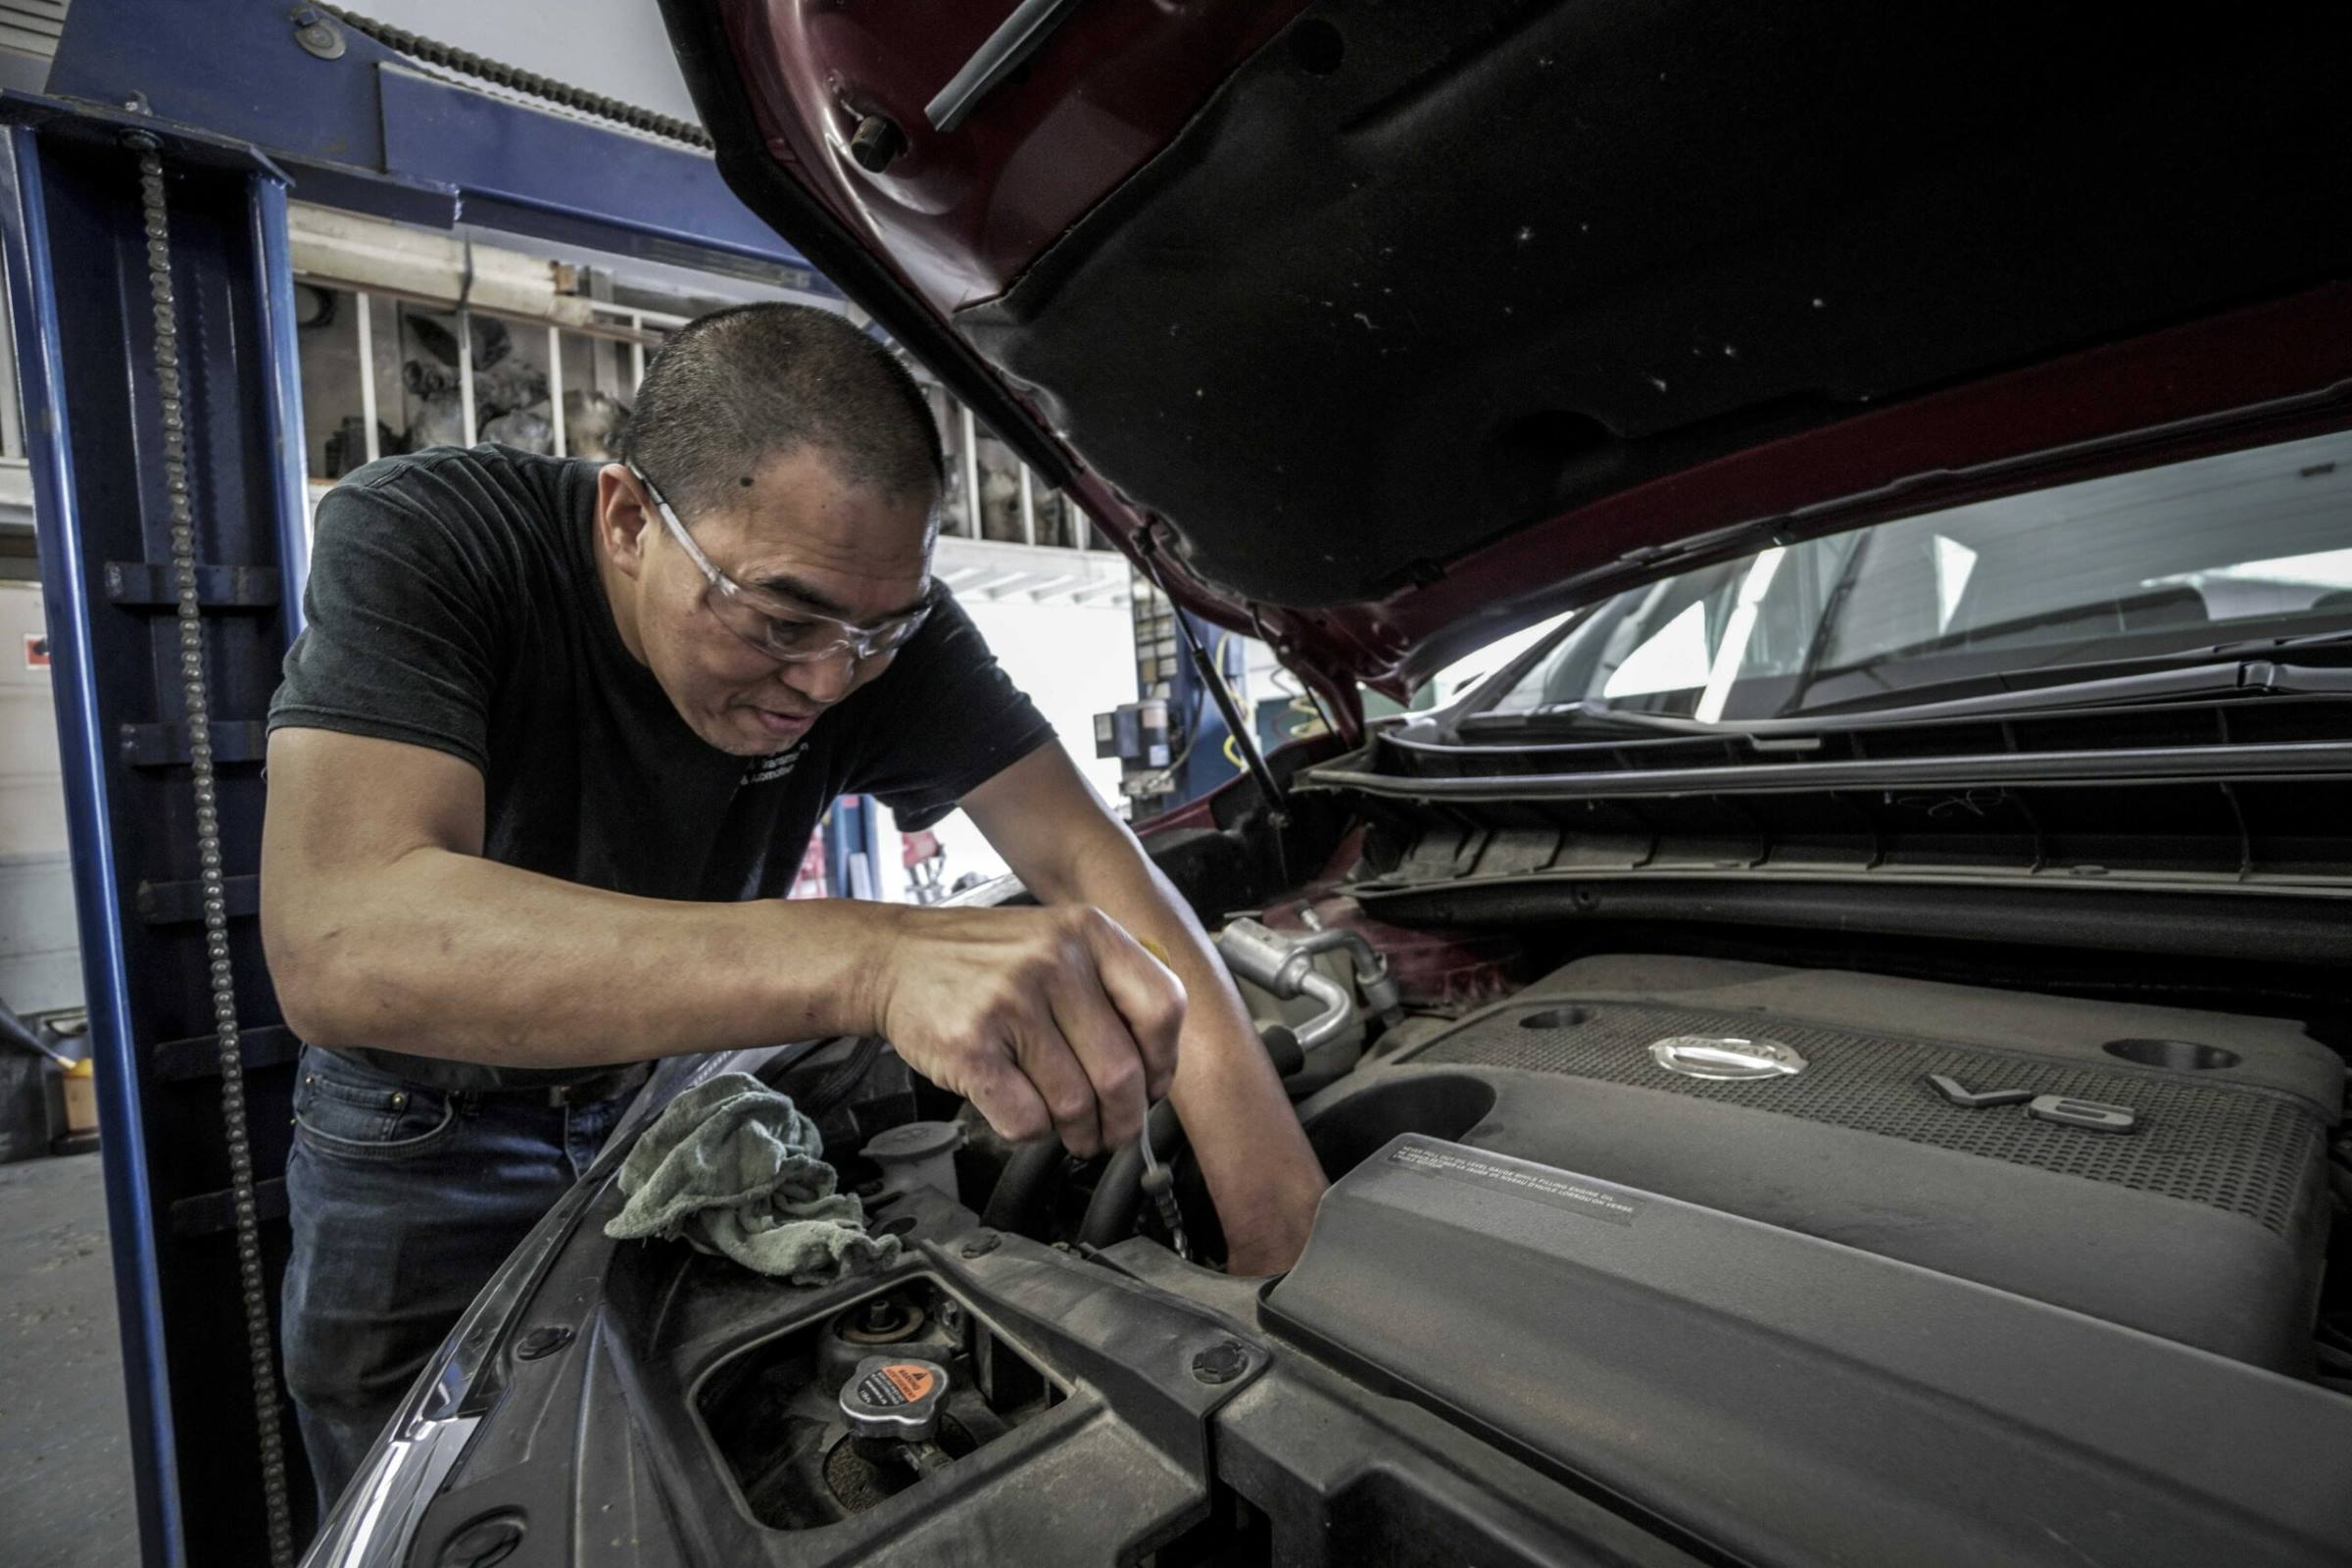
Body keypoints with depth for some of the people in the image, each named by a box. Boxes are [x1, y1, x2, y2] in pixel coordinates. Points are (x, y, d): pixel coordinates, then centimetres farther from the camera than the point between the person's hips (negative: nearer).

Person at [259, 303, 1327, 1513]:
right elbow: (339, 948, -45)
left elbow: (1085, 852, -28)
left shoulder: (869, 607, -22)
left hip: (675, 1088, 2)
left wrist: (1281, 1214, -36)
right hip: (423, 1136, -1)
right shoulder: (415, 540, -30)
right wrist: (874, 956, -59)